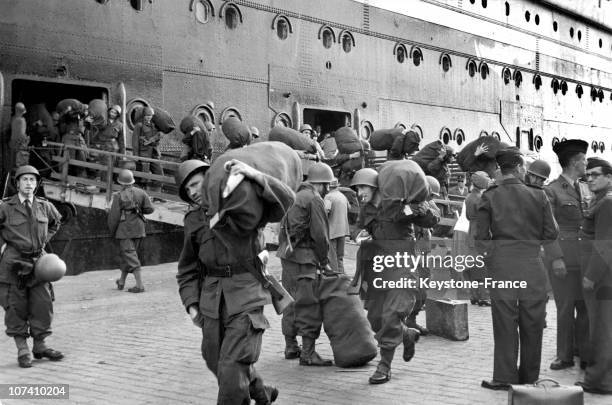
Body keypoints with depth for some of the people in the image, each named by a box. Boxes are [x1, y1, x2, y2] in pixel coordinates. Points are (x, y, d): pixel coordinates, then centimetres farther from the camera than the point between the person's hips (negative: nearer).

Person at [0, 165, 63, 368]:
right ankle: (22, 350, 11)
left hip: (38, 260, 4)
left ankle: (40, 346, 18)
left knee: (43, 304, 4)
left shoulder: (45, 206, 5)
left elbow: (55, 223, 25)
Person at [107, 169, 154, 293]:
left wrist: (112, 231, 5)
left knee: (130, 256, -4)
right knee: (126, 255, 20)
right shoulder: (141, 193, 1)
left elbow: (114, 216, -9)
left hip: (125, 230, -5)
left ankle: (140, 285, -12)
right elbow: (149, 209, -3)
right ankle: (121, 281, 31)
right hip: (139, 230, 5)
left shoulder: (119, 196, -10)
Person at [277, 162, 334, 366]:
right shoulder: (314, 199, -10)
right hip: (302, 257, -9)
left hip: (287, 254, 9)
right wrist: (324, 260, -1)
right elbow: (320, 234, -13)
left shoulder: (297, 196, 18)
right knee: (309, 305, -6)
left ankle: (290, 347, 26)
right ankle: (308, 353, -6)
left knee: (292, 302, 17)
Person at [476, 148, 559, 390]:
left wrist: (487, 257, 12)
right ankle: (529, 377, 20)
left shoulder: (489, 197, -2)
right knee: (532, 322, 11)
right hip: (532, 264, 1)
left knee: (505, 321, 5)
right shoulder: (538, 196, -1)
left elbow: (481, 236, -2)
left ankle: (505, 377, 8)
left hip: (500, 264, 0)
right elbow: (551, 233, 2)